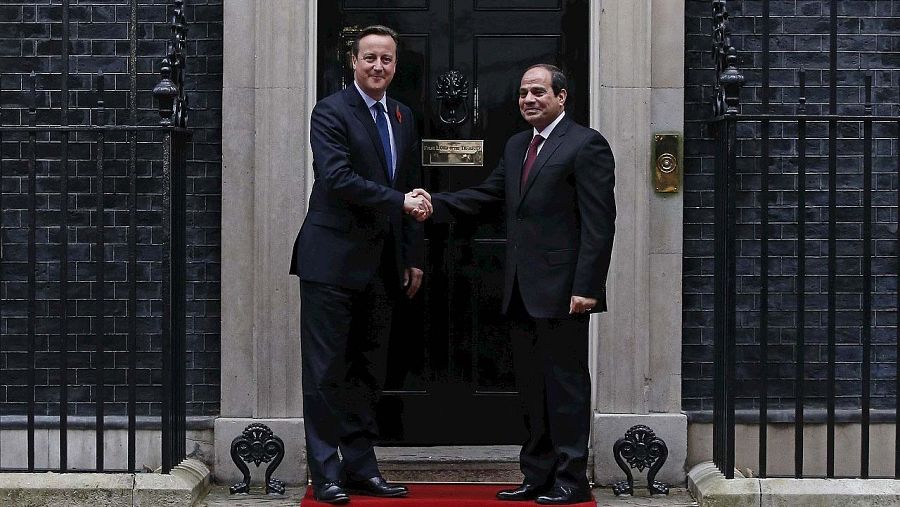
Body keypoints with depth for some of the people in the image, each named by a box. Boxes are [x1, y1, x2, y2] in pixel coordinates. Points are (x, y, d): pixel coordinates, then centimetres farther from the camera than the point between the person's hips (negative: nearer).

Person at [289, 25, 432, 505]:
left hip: (380, 266, 7)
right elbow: (338, 178, -19)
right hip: (332, 261, -6)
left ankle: (360, 466, 19)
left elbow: (412, 192, 17)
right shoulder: (331, 112, -6)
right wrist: (400, 201, -20)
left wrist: (413, 257, 13)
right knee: (326, 371, -1)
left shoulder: (403, 117, 14)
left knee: (368, 371, 11)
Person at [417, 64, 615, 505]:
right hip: (522, 293, 8)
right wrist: (434, 204, -2)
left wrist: (586, 287, -18)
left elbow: (599, 221, -13)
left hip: (562, 291, -8)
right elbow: (485, 196, 15)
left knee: (565, 384, 0)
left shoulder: (585, 144, -8)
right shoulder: (516, 146, 17)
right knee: (532, 389, 13)